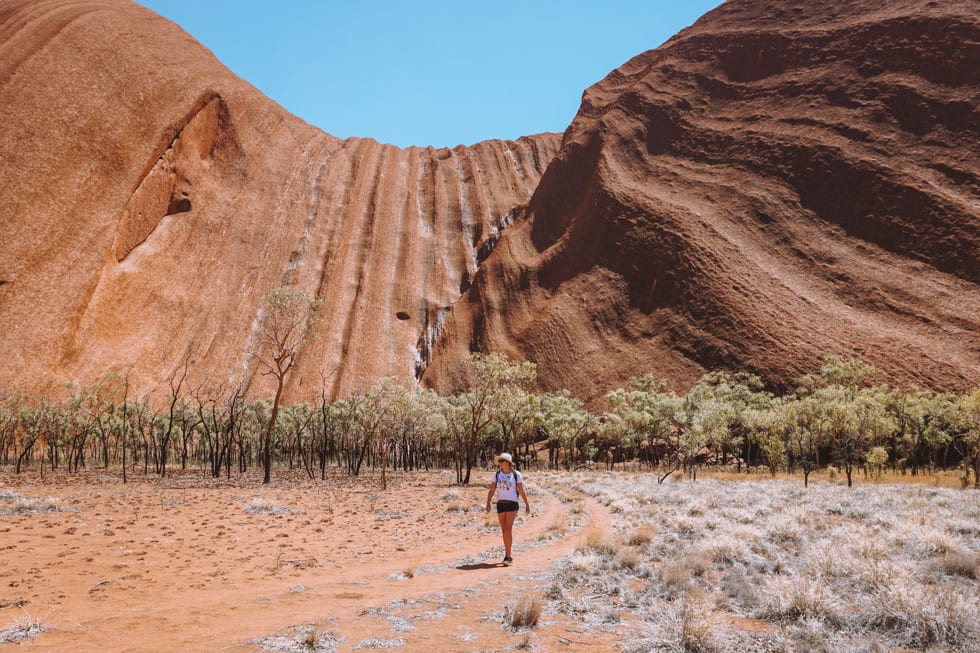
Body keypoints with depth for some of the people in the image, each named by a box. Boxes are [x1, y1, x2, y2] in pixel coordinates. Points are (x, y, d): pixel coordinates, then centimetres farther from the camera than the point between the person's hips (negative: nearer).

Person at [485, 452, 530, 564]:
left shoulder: (516, 474, -4)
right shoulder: (497, 474, 4)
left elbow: (521, 490, 3)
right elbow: (492, 490, 1)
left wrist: (527, 504, 7)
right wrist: (488, 503, -11)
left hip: (512, 504, -4)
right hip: (500, 504, 4)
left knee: (508, 529, -15)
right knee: (504, 531, 10)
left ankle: (507, 556, -13)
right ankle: (509, 554, 24)